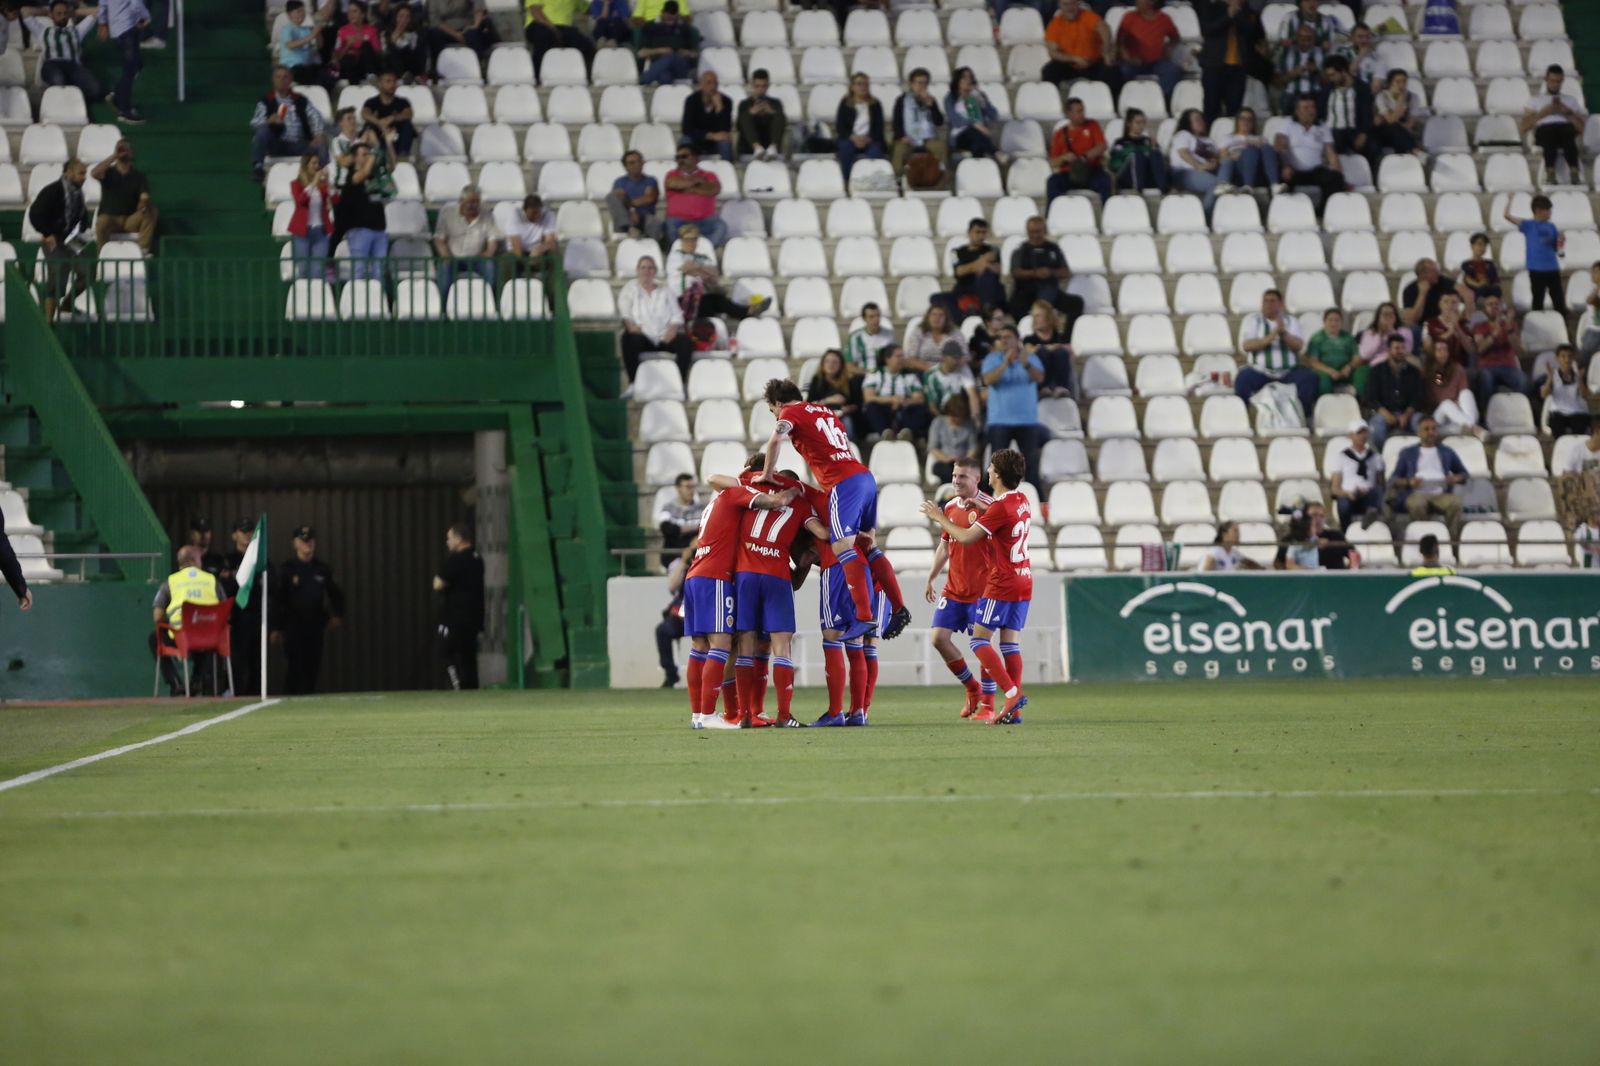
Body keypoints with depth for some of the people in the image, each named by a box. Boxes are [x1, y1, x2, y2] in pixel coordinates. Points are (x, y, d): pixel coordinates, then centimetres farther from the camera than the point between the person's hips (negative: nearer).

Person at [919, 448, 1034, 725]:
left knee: (980, 640, -3)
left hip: (1001, 584, -8)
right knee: (1010, 642, 6)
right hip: (1024, 580, 8)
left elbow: (967, 537, -18)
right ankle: (1014, 711, -1)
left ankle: (1012, 693, -16)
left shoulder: (1000, 507, -17)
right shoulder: (1023, 501, 9)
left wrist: (940, 518, -5)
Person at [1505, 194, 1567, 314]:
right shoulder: (1528, 225, -2)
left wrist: (1562, 241, -6)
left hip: (1552, 268, 4)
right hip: (1537, 269, -4)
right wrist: (1509, 200, -16)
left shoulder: (1551, 227, 10)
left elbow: (1557, 248, 13)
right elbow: (1507, 216, -10)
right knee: (1538, 300, 4)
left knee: (1559, 301, 7)